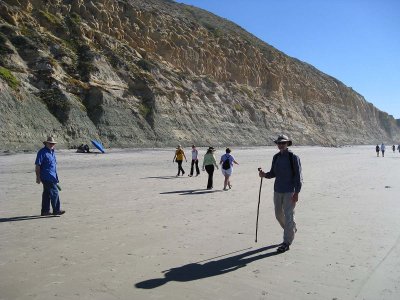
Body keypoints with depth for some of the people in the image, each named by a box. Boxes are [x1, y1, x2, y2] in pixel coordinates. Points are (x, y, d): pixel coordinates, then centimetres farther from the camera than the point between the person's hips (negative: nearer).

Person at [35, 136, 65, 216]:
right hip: (47, 177, -9)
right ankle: (56, 210, -4)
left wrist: (56, 177, 26)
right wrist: (38, 177, -15)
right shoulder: (42, 152, -10)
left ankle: (45, 211, 20)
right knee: (54, 192, -9)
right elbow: (37, 165, -12)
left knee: (47, 193, 13)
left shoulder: (52, 152, 16)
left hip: (52, 177, 9)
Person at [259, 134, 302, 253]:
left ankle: (286, 243, 5)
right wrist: (264, 175, -9)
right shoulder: (276, 157, 7)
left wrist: (296, 193, -16)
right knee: (279, 214, 15)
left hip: (290, 192, -6)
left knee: (288, 216, -3)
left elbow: (298, 176, -11)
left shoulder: (293, 157, -9)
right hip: (277, 191, 6)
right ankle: (292, 230, 41)